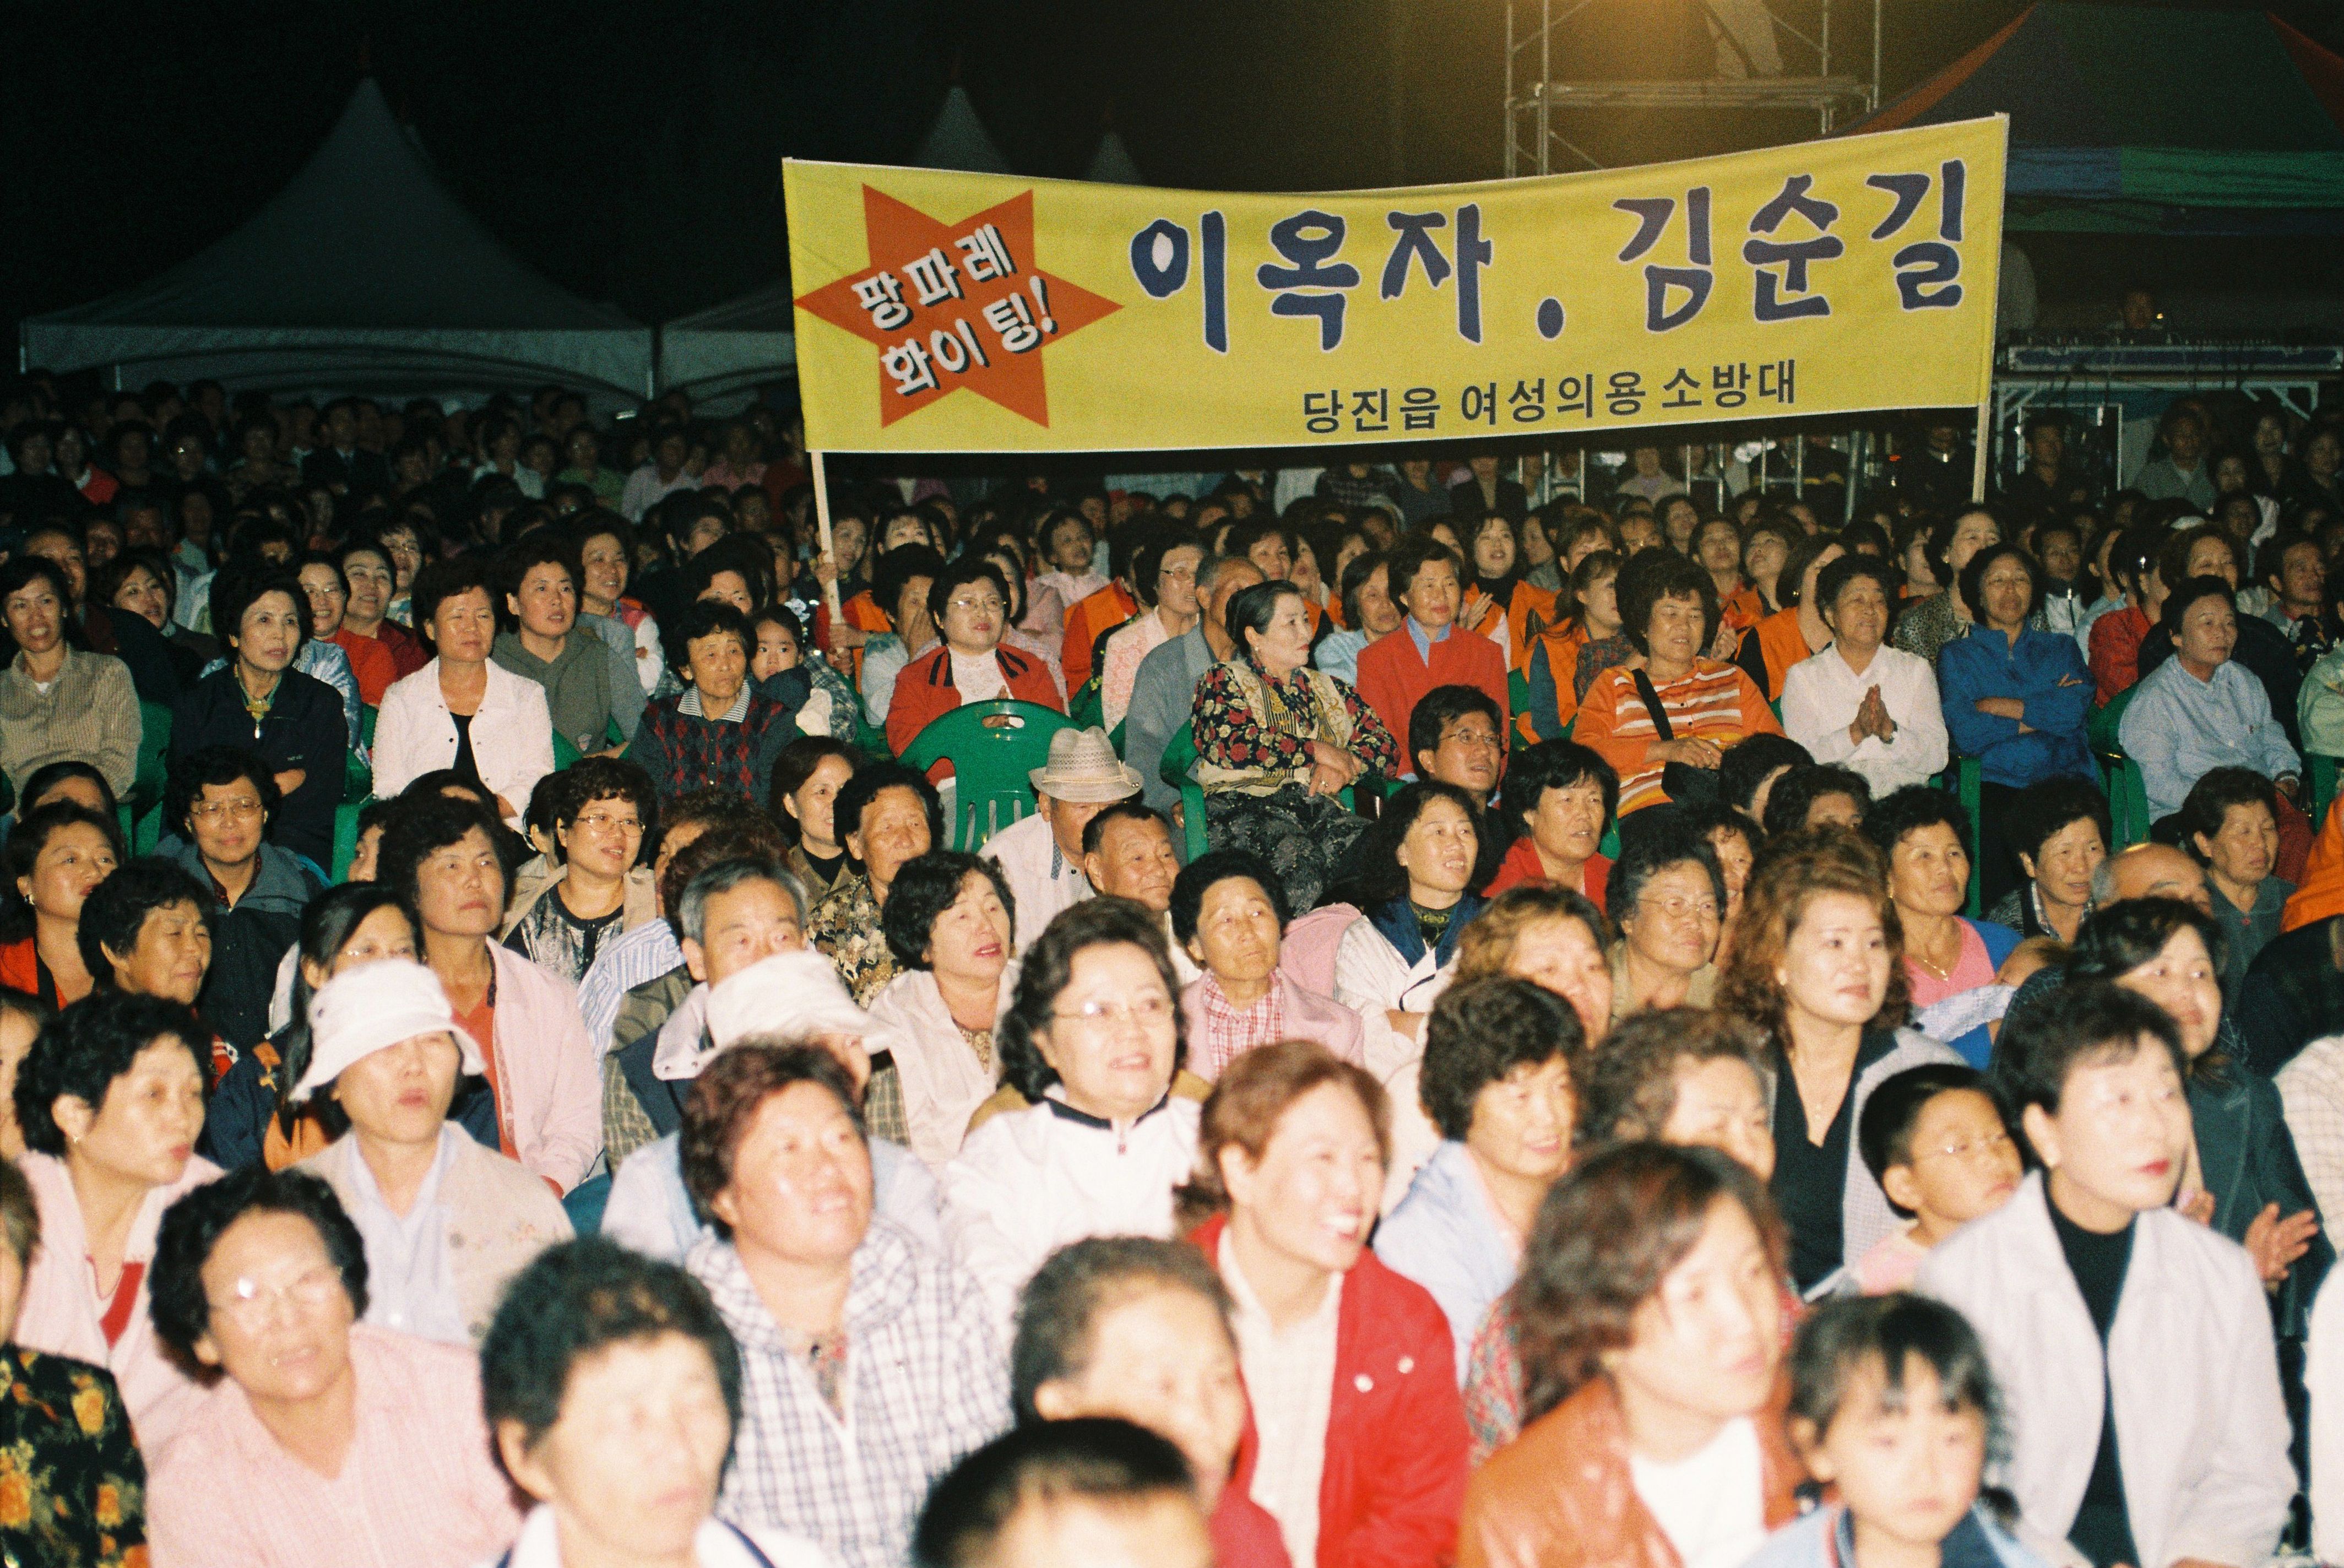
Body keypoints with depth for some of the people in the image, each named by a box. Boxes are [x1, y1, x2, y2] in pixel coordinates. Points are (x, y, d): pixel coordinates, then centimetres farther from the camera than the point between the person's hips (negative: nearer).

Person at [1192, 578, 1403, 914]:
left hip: (1321, 805, 4)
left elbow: (1386, 745, 19)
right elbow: (1232, 744, -8)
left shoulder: (1327, 689, 28)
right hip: (1245, 806, -4)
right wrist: (1318, 752, -2)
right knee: (1299, 860, -38)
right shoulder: (1224, 681, 12)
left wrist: (1346, 765, -4)